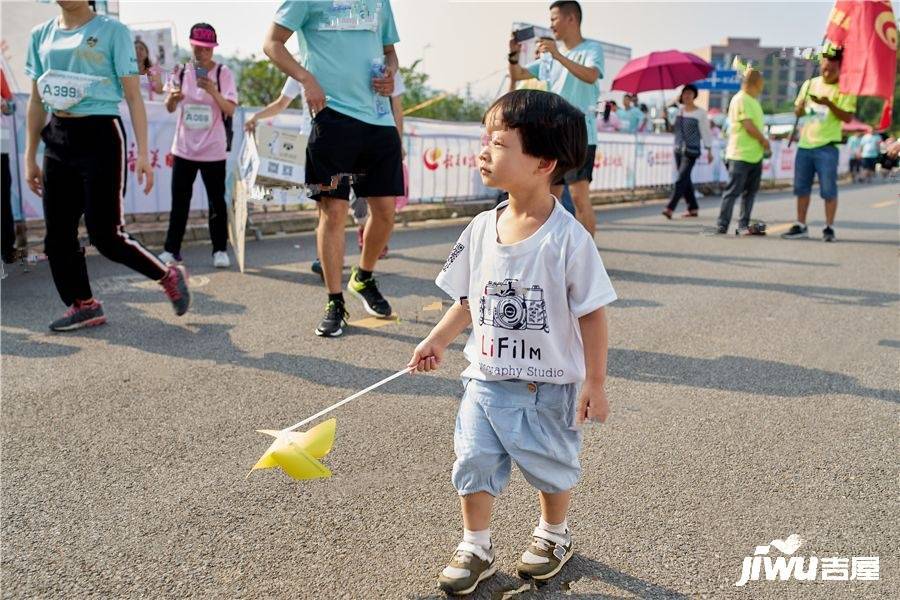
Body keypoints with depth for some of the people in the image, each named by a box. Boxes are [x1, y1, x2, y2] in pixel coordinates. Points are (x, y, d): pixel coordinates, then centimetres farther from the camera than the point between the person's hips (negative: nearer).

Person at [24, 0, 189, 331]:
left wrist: (143, 153, -12)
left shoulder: (112, 30, -2)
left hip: (100, 135, -6)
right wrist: (30, 157, 14)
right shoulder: (41, 34, 12)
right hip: (57, 139, 6)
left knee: (106, 234, -8)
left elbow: (133, 95, -4)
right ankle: (83, 305, 19)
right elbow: (37, 100, 16)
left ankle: (169, 276, 13)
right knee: (57, 233, 5)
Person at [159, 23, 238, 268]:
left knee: (216, 200, 5)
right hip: (184, 147, 2)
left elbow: (230, 110, -11)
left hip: (213, 150, -2)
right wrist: (172, 97, -20)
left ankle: (220, 250, 14)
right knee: (179, 200, 7)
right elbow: (170, 108, 3)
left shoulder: (223, 73, -3)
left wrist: (213, 91, -28)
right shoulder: (181, 71, 3)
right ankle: (171, 249, 14)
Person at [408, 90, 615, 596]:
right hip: (486, 378, 4)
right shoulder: (482, 229, -2)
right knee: (474, 460, 5)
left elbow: (592, 314, -13)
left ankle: (555, 535, 41)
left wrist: (595, 383, -11)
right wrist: (437, 342, 9)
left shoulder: (568, 238, -18)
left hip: (548, 385, -4)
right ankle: (476, 548, 26)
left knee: (552, 464, 14)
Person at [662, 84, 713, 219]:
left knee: (681, 179, -13)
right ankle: (693, 208, 19)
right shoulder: (678, 111, 11)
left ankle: (670, 208, -19)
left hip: (691, 151, -6)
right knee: (685, 180, 9)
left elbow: (705, 132, -1)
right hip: (678, 149, 6)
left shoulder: (700, 113, -3)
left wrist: (709, 150, -2)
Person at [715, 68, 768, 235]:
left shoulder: (753, 101, 18)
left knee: (750, 191, 9)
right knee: (733, 191, -6)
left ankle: (743, 225, 14)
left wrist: (763, 145, 6)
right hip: (740, 155, -9)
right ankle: (722, 226, -3)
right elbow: (749, 126, -17)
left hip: (755, 155, 9)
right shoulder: (741, 99, -12)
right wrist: (765, 142, -7)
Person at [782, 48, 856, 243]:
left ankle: (829, 228, 5)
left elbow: (847, 117, -10)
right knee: (801, 188, 9)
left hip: (827, 146, -5)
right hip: (804, 144, 5)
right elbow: (797, 112, 17)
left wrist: (829, 104, -24)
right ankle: (800, 226, 18)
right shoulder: (810, 84, 12)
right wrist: (801, 106, -6)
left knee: (828, 190, -3)